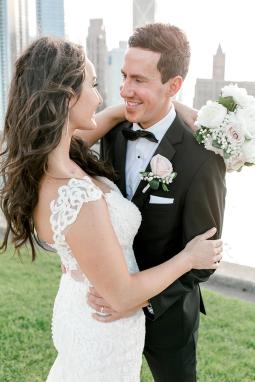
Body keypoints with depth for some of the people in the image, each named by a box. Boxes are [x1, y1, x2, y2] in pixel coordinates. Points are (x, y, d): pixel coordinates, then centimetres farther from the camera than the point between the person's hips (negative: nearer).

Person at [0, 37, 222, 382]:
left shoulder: (38, 165, -14)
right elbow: (123, 296, -26)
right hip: (107, 331, -7)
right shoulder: (78, 200, -39)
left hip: (76, 308, 7)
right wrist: (189, 258, -13)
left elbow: (88, 128, 8)